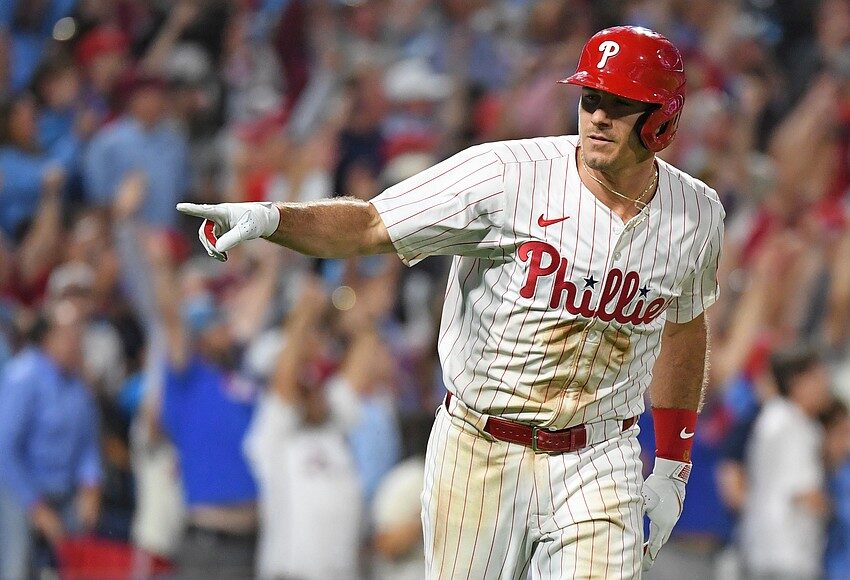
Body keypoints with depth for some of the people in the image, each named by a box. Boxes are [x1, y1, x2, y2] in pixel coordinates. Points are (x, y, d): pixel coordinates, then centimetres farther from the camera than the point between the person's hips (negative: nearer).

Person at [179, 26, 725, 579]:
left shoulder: (697, 215, -2)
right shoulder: (506, 175, -15)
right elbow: (370, 225, -15)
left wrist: (672, 469, 16)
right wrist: (269, 217, -33)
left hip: (597, 467, 2)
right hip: (479, 454, -2)